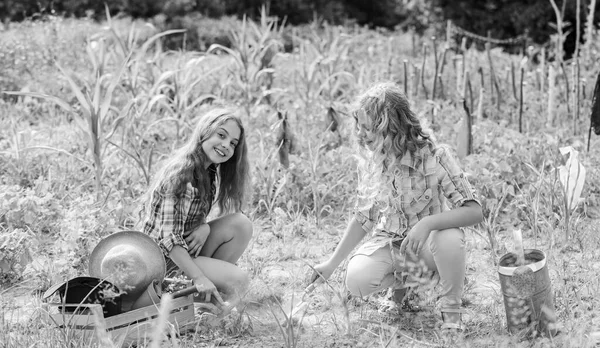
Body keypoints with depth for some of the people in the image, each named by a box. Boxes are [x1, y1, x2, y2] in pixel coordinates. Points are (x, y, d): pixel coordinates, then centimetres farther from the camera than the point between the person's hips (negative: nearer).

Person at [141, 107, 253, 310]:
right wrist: (199, 279, -32)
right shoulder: (180, 174, -23)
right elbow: (169, 238, -26)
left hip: (188, 247, 9)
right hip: (166, 258, -9)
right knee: (238, 281, -19)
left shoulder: (209, 172, 5)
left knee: (241, 224, -9)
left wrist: (205, 227, -13)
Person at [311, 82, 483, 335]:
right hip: (389, 244, 3)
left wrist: (428, 223, -42)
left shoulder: (434, 156, -22)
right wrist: (332, 263, 1)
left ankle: (451, 311, -10)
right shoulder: (369, 160, -8)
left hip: (427, 243, -3)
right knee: (356, 281, -26)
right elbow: (363, 219, 4)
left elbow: (474, 211, -27)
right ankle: (400, 280, 10)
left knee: (450, 238, -38)